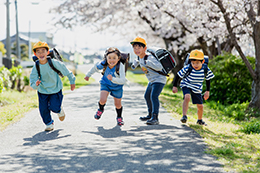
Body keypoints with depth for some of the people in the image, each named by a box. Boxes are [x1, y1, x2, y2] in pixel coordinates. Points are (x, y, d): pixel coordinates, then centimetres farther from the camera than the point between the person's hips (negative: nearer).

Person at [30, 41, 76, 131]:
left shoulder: (54, 63, -21)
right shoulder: (36, 67, -17)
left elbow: (66, 71, -6)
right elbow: (32, 81, -17)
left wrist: (72, 82, 4)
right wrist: (36, 84, -40)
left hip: (56, 89, -2)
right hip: (43, 91, 2)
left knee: (54, 107, -12)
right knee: (43, 109, -4)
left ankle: (59, 110, 27)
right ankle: (49, 123, 25)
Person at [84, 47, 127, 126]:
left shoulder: (120, 66, -36)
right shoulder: (104, 64, -26)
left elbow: (123, 80, -42)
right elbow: (95, 67, -2)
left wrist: (112, 79, -56)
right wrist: (88, 75, 10)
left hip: (117, 86, -1)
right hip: (105, 84, 1)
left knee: (118, 104, 13)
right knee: (102, 100, -20)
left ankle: (119, 117, 43)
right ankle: (100, 109, 15)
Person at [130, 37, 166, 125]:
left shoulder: (150, 57, -27)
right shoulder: (140, 57, -1)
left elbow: (159, 67, -42)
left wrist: (146, 62, -47)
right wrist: (135, 63, 8)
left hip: (159, 79, -10)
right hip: (152, 80, 10)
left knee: (153, 96, -23)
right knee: (147, 96, 21)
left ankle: (155, 118, -25)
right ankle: (150, 115, 37)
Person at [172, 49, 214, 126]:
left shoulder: (206, 69, -19)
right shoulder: (187, 68, -26)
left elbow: (208, 80, -2)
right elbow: (178, 75, -13)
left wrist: (207, 91, 0)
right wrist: (174, 86, -10)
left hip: (197, 89, 3)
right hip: (186, 86, -3)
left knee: (200, 106, 8)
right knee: (187, 97, -34)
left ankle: (200, 120, 35)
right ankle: (184, 116, -28)